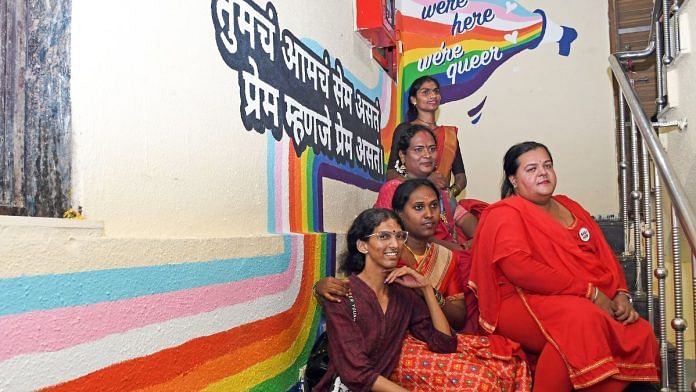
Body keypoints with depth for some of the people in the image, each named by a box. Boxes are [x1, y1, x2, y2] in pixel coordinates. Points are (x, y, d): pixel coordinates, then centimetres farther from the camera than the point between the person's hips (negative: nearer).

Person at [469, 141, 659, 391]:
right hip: (524, 304, -7)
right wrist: (590, 292, -18)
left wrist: (621, 294, -1)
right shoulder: (505, 214, -3)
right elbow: (519, 268, -19)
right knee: (580, 318, -35)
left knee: (642, 336, -17)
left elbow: (606, 255, 20)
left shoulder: (569, 207, 21)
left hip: (591, 304, 7)